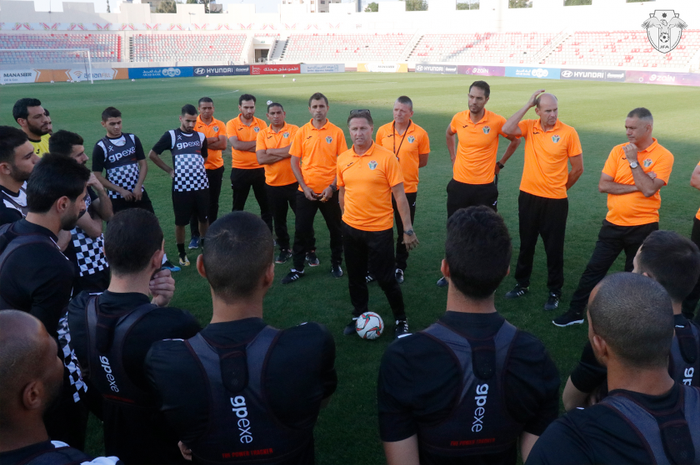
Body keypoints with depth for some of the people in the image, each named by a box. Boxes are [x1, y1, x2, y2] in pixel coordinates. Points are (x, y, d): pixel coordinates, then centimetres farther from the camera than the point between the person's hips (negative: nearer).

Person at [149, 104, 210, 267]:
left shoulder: (200, 136, 9)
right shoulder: (171, 135, -3)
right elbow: (152, 154, 1)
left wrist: (196, 168, 12)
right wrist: (169, 170, 0)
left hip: (202, 185, 3)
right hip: (181, 186, -3)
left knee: (204, 218, 10)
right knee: (181, 222, 5)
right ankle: (182, 253, 19)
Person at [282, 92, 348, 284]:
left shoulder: (337, 132, -4)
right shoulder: (302, 132, -2)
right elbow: (294, 162, 1)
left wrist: (332, 186, -12)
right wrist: (304, 187, -7)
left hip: (330, 191, 0)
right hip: (306, 191, 1)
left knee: (335, 229, 11)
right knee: (302, 230, 6)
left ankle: (336, 264, 29)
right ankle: (297, 268, 19)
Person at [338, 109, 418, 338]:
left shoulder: (386, 157, -11)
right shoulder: (343, 159, 1)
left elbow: (399, 195, -10)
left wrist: (408, 229, -11)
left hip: (379, 230, -4)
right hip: (351, 229, 4)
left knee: (385, 278, 4)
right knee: (355, 276, 15)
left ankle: (401, 320, 23)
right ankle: (358, 316, 34)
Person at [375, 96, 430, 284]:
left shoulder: (420, 134, -7)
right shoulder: (382, 131, -1)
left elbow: (423, 162, 2)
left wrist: (403, 167, -4)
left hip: (408, 189, -1)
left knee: (404, 231, 10)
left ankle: (400, 267, 27)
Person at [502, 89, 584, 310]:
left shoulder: (568, 132, -9)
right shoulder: (529, 127, -1)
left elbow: (578, 168, -2)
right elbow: (507, 130, -23)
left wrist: (560, 188, 8)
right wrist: (527, 105, -18)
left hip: (555, 201, -3)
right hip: (528, 196, 3)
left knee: (554, 248, 7)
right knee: (526, 244, 17)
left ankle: (555, 291, 23)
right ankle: (522, 284, 33)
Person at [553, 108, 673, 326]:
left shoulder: (663, 156, -10)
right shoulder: (618, 150, 0)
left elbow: (648, 190, -22)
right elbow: (603, 186, -8)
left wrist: (633, 161, -18)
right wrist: (636, 186, -15)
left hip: (643, 227, -3)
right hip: (613, 224, 3)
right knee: (594, 268, 6)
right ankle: (576, 312, 17)